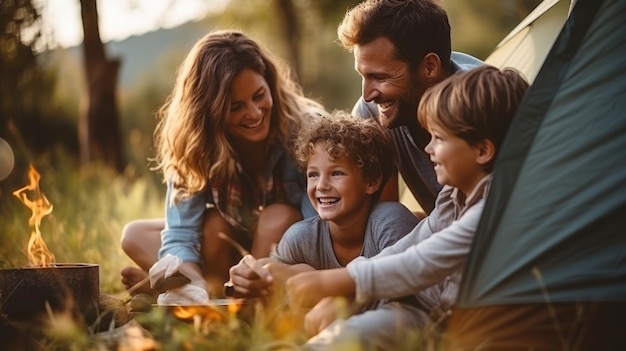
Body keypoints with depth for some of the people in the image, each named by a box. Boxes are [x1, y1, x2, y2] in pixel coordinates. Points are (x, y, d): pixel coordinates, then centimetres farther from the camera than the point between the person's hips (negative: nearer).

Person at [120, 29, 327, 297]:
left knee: (279, 217, -33)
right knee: (135, 236, -14)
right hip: (234, 250, 3)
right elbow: (180, 237, -23)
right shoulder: (195, 144, -17)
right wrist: (202, 288, -45)